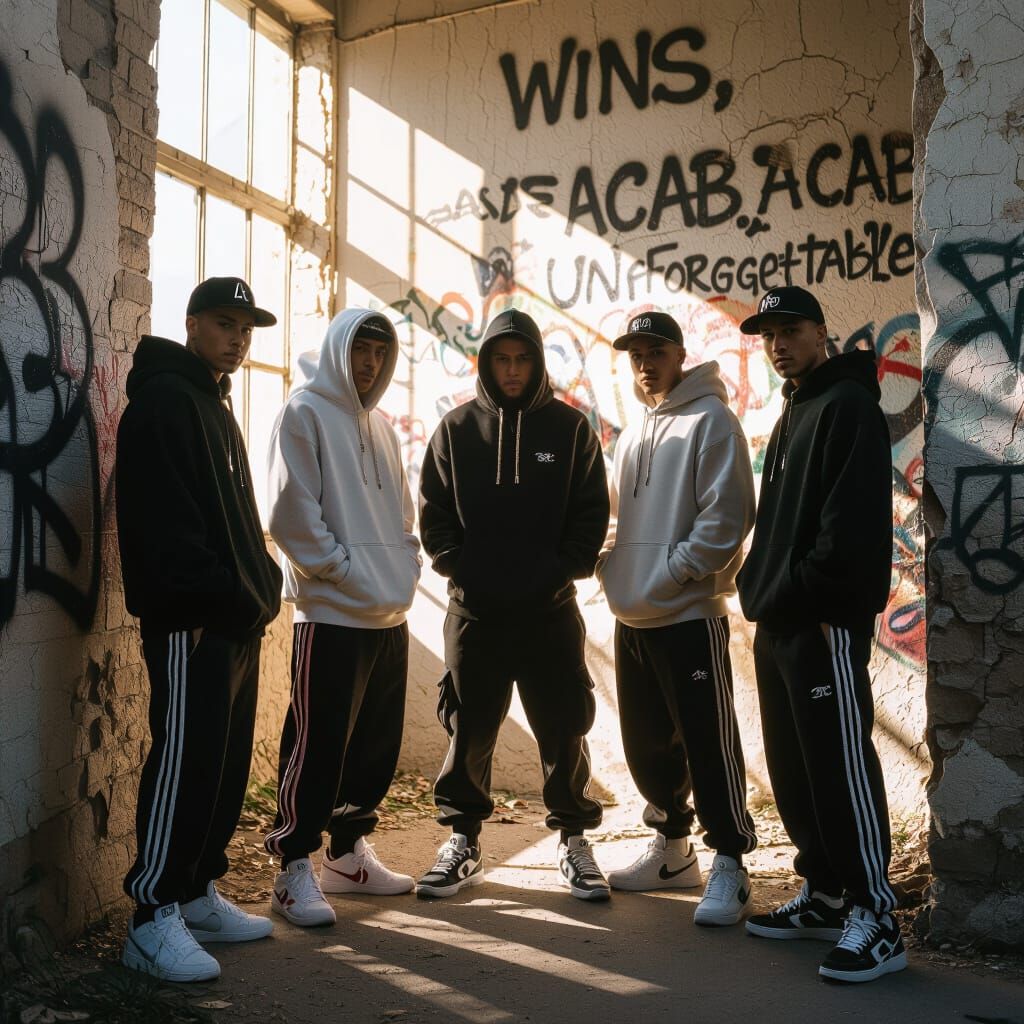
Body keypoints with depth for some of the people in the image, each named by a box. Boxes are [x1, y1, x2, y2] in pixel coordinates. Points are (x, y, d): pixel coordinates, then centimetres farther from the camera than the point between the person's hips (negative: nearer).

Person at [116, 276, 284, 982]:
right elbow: (165, 521, -20)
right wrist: (223, 595, -21)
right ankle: (155, 917, -2)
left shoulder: (217, 407, 22)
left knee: (227, 764, 12)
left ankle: (199, 895, 22)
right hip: (192, 622, -10)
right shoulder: (164, 400, -9)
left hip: (237, 621, 10)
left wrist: (257, 590, 12)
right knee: (186, 762, -9)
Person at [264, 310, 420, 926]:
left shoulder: (378, 424, 19)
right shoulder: (306, 413, -5)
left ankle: (350, 853, 25)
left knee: (377, 743, 12)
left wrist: (407, 566, 8)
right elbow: (292, 512, -13)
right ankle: (296, 869, 4)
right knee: (318, 743, -5)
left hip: (391, 614, 8)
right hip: (332, 612, -8)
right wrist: (342, 569, -13)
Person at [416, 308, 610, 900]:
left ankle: (574, 840, 18)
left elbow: (592, 513, 3)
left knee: (565, 729, 4)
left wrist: (562, 570, -8)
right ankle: (463, 841, 21)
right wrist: (459, 566, -6)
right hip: (475, 609, 1)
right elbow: (434, 512, 7)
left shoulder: (570, 428, 4)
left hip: (551, 609, -1)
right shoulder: (457, 429, 7)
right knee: (469, 730, 8)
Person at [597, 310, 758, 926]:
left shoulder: (710, 420, -8)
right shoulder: (633, 435, 18)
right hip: (632, 619, 8)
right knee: (647, 743, 15)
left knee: (709, 746, -4)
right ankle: (673, 850, 30)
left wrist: (668, 574, -17)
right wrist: (613, 568, 7)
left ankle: (729, 865, 6)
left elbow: (727, 517, -17)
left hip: (689, 615, -8)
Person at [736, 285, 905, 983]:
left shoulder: (848, 405, -8)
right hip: (779, 623, 10)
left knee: (841, 766, -8)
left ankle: (877, 919, -1)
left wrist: (813, 597, -21)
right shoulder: (793, 415, 21)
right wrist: (764, 589, 13)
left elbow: (856, 517, -20)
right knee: (793, 767, 13)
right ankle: (824, 897, 23)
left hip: (824, 623, -10)